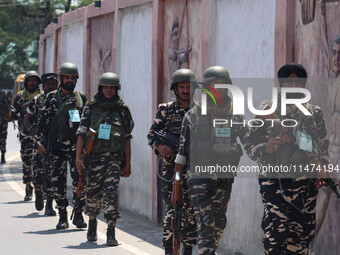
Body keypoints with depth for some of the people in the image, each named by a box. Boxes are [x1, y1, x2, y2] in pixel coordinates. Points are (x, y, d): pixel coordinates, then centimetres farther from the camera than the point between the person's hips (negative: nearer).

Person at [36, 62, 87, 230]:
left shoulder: (81, 98, 9)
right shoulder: (52, 98, 5)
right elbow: (43, 122, 4)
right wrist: (40, 142, -4)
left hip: (77, 145, 0)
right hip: (57, 146, 0)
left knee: (79, 178, -13)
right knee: (57, 181, 3)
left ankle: (78, 215, -2)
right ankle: (62, 217, 12)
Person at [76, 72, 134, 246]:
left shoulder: (122, 110, 7)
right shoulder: (91, 108, 6)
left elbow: (127, 139, 10)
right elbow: (81, 133, 3)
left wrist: (128, 164, 7)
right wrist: (78, 158, -6)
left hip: (114, 158, -1)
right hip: (94, 157, 1)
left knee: (111, 192, -13)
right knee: (93, 193, 8)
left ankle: (111, 233, -15)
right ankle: (92, 223, 33)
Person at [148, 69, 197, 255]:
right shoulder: (166, 110, 6)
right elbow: (151, 134, 8)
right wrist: (159, 146, -12)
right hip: (171, 167, -1)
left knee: (191, 212, 3)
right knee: (172, 209, -9)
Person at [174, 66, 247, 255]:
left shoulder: (235, 114, 9)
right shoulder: (195, 114, -1)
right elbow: (183, 147, 1)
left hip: (225, 177, 4)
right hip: (200, 177, -4)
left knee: (219, 225, 10)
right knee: (206, 225, -13)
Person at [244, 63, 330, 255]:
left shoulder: (315, 113, 14)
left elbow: (323, 148, 21)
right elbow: (250, 145, 6)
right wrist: (266, 148, -14)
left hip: (305, 181, 3)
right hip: (274, 179, -3)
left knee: (302, 235, 2)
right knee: (275, 231, -16)